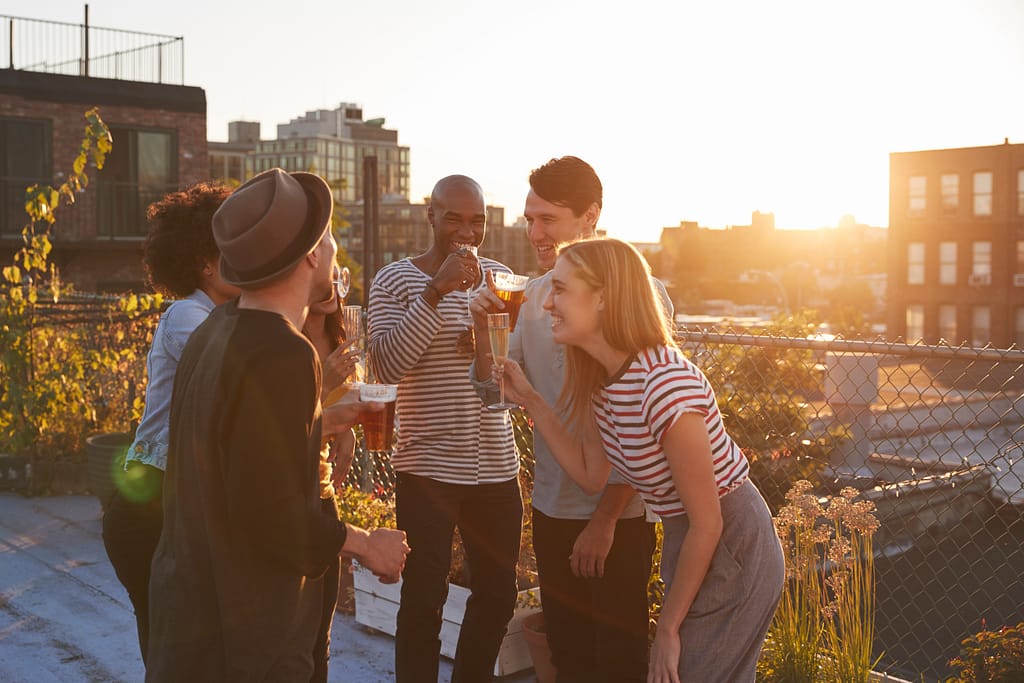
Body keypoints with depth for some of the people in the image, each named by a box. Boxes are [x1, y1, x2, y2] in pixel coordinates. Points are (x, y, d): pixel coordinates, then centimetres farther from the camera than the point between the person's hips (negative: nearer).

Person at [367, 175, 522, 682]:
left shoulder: (500, 278, 8)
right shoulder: (395, 281, -5)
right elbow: (388, 366, -19)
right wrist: (436, 291, -26)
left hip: (496, 465, 5)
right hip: (427, 467, -4)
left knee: (498, 594, 14)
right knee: (424, 599, 3)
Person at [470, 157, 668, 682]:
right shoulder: (535, 293, 4)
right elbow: (495, 393, 8)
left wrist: (606, 519, -14)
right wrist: (483, 331, -9)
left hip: (616, 516, -5)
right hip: (551, 507, 5)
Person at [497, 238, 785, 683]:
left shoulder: (666, 386, -29)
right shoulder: (601, 380, -2)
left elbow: (708, 524, -23)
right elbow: (592, 475, 4)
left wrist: (669, 626, -13)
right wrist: (530, 400, -1)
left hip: (732, 551, -8)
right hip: (688, 545, 9)